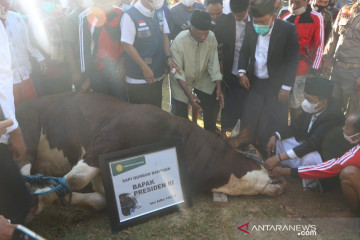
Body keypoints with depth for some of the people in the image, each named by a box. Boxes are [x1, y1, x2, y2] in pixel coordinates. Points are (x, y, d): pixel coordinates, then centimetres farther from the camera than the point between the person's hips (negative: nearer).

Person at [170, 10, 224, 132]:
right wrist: (189, 94, -31)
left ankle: (210, 131, 30)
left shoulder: (211, 37, -22)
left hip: (202, 78, 3)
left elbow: (213, 63, -13)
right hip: (182, 81, -3)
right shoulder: (179, 42, -30)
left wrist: (219, 88, -17)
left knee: (214, 104, 3)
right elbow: (178, 72, -23)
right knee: (179, 113, -2)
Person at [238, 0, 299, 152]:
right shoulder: (250, 28, -3)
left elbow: (293, 60, -13)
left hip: (276, 84, -3)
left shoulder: (288, 30, -14)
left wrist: (286, 87, -16)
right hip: (254, 82, 4)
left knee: (275, 123, 4)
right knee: (248, 119, 9)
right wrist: (242, 72, -5)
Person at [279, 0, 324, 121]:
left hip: (300, 69, -3)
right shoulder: (283, 12, 2)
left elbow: (319, 46, -5)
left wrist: (313, 71, -7)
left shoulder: (316, 18, -10)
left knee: (295, 105, 3)